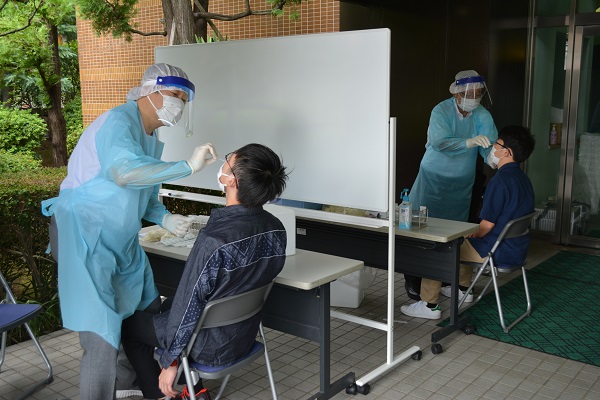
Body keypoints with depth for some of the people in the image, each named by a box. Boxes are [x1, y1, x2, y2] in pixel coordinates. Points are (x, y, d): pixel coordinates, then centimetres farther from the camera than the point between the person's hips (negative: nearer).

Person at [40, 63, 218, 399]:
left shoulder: (153, 140, 14)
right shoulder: (119, 122, -16)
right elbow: (124, 172, -37)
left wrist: (165, 219, 1)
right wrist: (188, 167, -33)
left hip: (123, 244, 10)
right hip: (82, 237, -9)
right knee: (103, 341, -13)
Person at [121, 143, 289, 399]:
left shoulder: (213, 242, -34)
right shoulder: (276, 229, -12)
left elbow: (188, 306, -23)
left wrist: (170, 362, -8)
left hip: (211, 347, -6)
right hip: (246, 335, 6)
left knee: (129, 321, 15)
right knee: (164, 307, 29)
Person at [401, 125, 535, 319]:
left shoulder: (500, 180, -23)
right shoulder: (523, 178, 8)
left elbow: (487, 224, -22)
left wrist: (473, 236, -1)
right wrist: (473, 234, 15)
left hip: (499, 252, -10)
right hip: (517, 249, 10)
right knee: (463, 240, 33)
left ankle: (429, 305, 3)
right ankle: (463, 289, 43)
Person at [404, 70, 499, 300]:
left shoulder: (483, 116, -4)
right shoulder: (441, 111, -16)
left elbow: (490, 144, -16)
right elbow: (440, 142, -31)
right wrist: (469, 142, -47)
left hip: (462, 184, 4)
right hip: (433, 180, -4)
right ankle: (413, 280, 5)